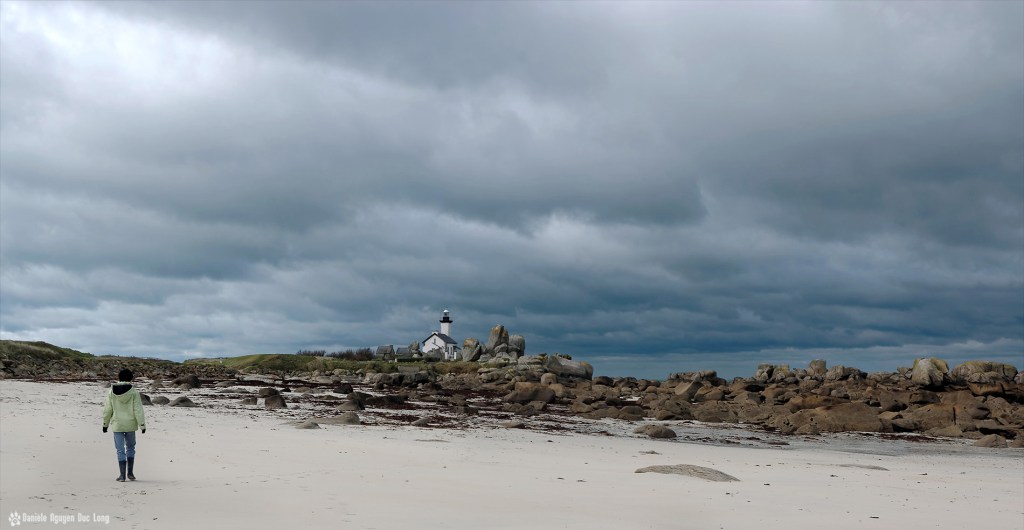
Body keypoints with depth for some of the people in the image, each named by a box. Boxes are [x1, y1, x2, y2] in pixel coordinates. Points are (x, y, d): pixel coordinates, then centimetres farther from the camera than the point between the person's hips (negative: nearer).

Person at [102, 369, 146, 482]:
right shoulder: (134, 392, -10)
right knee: (130, 447, 18)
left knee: (120, 450, 5)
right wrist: (142, 425, -4)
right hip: (130, 425, 0)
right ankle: (130, 473, 15)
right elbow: (138, 410, -10)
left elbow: (107, 409, 2)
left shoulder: (111, 392, -4)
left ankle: (122, 475, 4)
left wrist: (105, 423, 15)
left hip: (117, 425, 0)